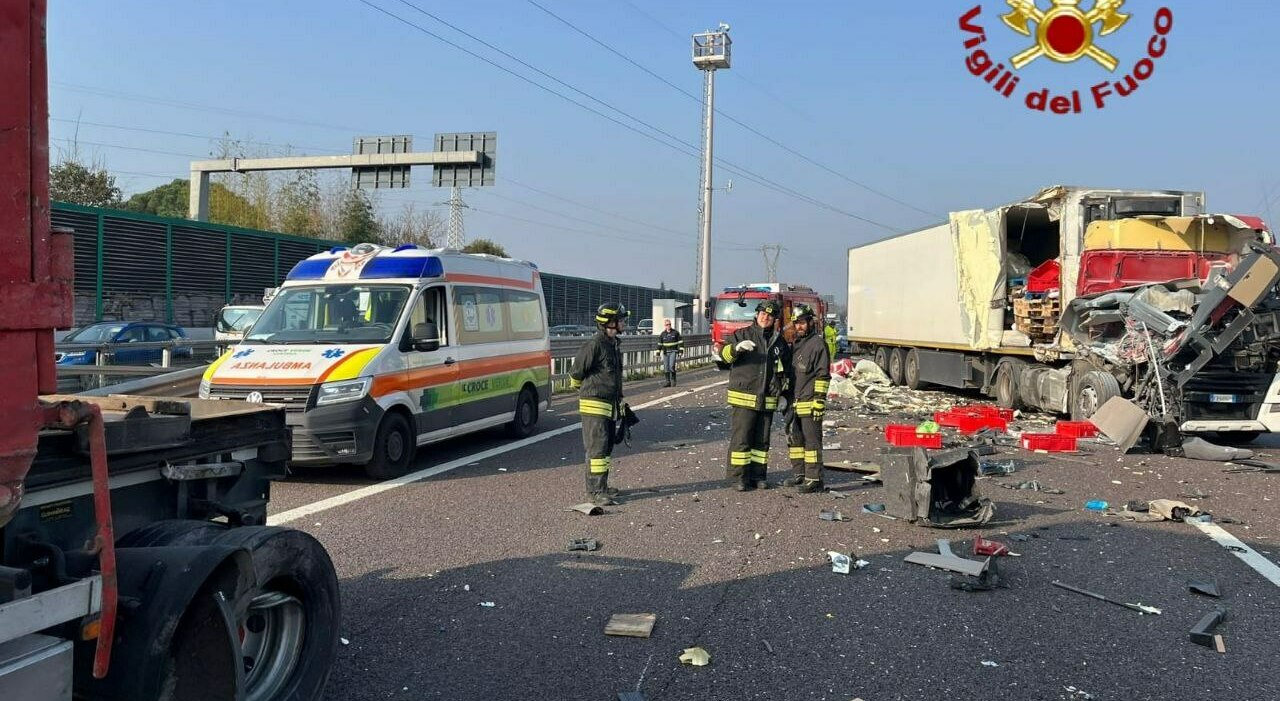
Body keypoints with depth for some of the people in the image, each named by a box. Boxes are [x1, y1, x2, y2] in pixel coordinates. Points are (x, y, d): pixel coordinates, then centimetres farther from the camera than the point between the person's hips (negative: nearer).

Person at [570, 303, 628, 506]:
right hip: (594, 406, -9)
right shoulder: (594, 345, -17)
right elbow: (576, 374, -10)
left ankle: (601, 486, 25)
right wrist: (586, 390, 7)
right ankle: (595, 492, -6)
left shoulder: (614, 344, 14)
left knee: (607, 448, 15)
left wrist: (619, 403, 22)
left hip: (610, 405, 9)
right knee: (597, 448, -9)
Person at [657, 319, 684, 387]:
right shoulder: (662, 334, 6)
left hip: (673, 352, -3)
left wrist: (681, 350, -3)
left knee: (672, 366, -16)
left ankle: (673, 380, -2)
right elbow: (659, 344, 9)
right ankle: (668, 381, 10)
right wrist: (658, 352, 4)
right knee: (666, 367, 3)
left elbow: (680, 341, 4)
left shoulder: (675, 332, 1)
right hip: (665, 352, 3)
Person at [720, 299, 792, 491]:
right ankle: (738, 477, 1)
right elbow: (724, 354, -10)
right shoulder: (742, 334, 2)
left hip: (767, 401, 4)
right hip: (743, 398, -4)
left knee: (762, 440, 9)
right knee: (741, 438, -5)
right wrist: (737, 347, -30)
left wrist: (785, 394, 15)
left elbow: (786, 369, 24)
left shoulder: (779, 341, 14)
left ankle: (758, 475, 17)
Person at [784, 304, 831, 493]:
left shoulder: (818, 343, -8)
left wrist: (819, 400, -18)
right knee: (794, 439, 14)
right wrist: (788, 398, 22)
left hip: (809, 403, -9)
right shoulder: (795, 344, 18)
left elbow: (823, 376, -13)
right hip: (795, 403, 9)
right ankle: (799, 475, 24)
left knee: (811, 440, -6)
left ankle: (814, 479, -3)